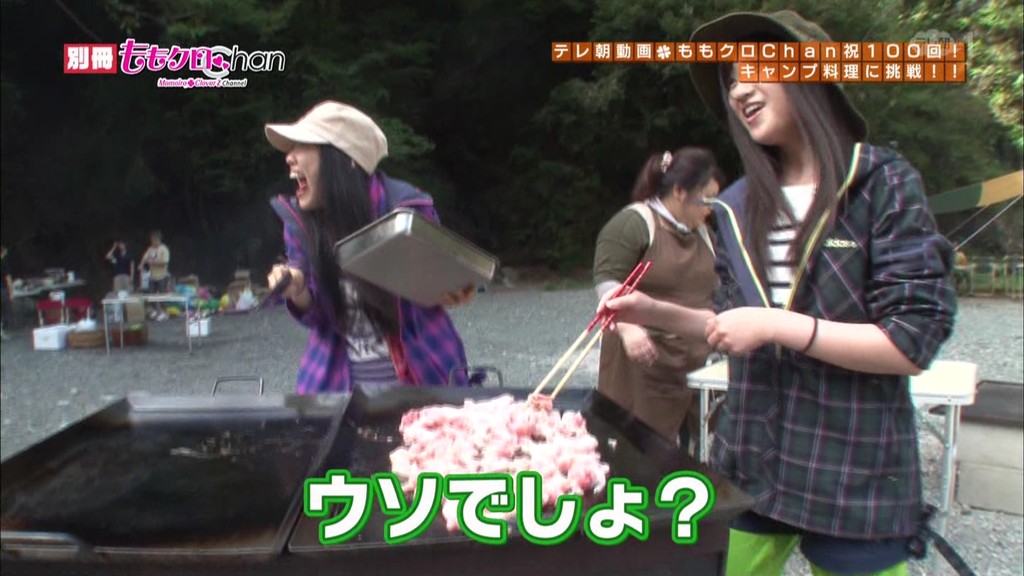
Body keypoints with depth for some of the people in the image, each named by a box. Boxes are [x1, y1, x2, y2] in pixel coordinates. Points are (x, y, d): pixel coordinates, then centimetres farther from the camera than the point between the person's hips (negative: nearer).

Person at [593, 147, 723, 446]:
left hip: (697, 363, 7)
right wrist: (627, 328, -29)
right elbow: (607, 281, -16)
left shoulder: (700, 231, 17)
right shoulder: (633, 222, -8)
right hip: (644, 358, -7)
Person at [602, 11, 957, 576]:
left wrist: (775, 324, -20)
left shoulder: (884, 185, -8)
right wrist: (656, 312, 1)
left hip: (855, 473, -4)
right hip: (748, 465, 5)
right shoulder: (738, 208, 6)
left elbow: (913, 342, -14)